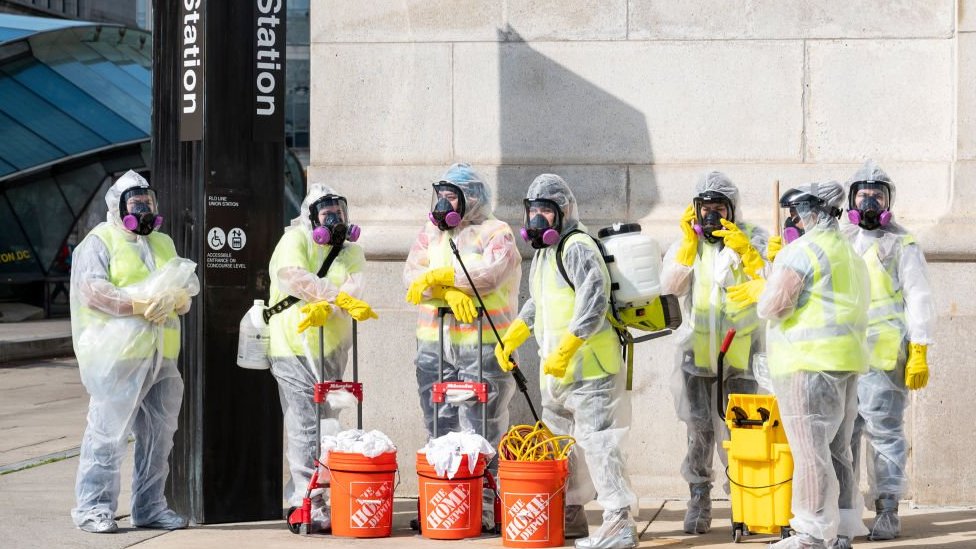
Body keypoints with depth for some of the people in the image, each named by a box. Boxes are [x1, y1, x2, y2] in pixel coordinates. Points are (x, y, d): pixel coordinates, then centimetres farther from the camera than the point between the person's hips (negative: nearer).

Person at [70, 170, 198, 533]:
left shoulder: (163, 244, 22)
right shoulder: (100, 242, 1)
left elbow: (186, 291, 18)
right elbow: (92, 291, -13)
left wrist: (174, 300, -6)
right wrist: (140, 305, -20)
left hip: (160, 355, 7)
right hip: (117, 355, -7)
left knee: (159, 433, 8)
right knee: (108, 431, -7)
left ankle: (149, 507, 17)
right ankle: (93, 507, -2)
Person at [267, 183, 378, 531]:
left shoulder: (350, 251, 10)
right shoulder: (295, 241, -4)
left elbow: (353, 287, -9)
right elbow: (293, 276, -24)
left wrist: (326, 307, -30)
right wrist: (340, 297, -33)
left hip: (332, 349, 5)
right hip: (294, 348, -5)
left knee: (327, 425, 7)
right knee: (305, 427, -9)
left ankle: (300, 500, 17)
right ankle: (309, 504, -7)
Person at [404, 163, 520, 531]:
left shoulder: (496, 233, 0)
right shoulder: (431, 232, 15)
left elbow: (489, 273, -18)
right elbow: (411, 274, 1)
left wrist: (436, 276, -13)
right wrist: (449, 292, -16)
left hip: (483, 347, -5)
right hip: (435, 345, 5)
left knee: (481, 431, -5)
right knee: (440, 430, 8)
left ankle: (482, 507, -2)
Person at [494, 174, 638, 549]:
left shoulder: (578, 248, -14)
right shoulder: (543, 253, 19)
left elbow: (594, 301, -25)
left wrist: (565, 350, -29)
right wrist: (510, 339, 22)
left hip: (589, 366, -10)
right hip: (557, 369, 10)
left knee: (596, 440, -13)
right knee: (561, 439, 17)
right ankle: (571, 514, 29)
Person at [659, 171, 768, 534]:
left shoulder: (753, 239, 1)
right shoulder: (686, 242, 7)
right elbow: (670, 286, -8)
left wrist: (746, 252, -22)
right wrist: (688, 242, -14)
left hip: (741, 351, -2)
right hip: (697, 351, 2)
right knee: (699, 428, 4)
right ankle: (699, 500, 11)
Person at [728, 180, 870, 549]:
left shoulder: (802, 250, -10)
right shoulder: (849, 253, 20)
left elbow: (775, 306, -17)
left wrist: (761, 290, 6)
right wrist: (762, 289, 19)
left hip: (810, 363, -10)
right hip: (845, 363, 10)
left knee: (810, 450, -7)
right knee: (837, 449, 13)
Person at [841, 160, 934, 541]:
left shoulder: (902, 245, 3)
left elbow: (919, 301, -2)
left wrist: (919, 353, -9)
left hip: (883, 357, -5)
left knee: (884, 434, -5)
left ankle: (887, 511, -2)